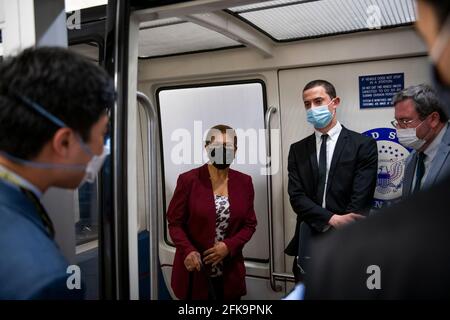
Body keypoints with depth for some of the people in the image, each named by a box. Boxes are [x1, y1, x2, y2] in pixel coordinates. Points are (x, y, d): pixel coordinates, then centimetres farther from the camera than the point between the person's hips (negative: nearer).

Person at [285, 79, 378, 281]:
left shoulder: (363, 145, -4)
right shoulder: (298, 150, 7)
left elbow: (360, 200, -12)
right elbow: (296, 197, -3)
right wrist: (333, 219, -18)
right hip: (308, 240, 3)